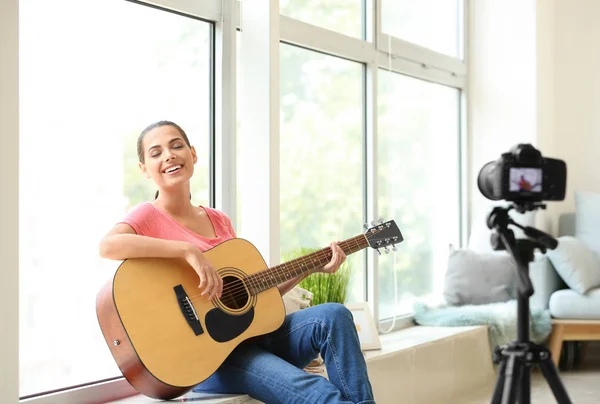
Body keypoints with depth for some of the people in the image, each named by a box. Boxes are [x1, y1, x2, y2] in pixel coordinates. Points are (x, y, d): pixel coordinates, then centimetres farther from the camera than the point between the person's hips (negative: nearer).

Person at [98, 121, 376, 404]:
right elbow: (107, 245, -28)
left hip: (246, 332, 7)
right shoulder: (149, 216, -4)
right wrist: (188, 250, -30)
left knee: (333, 315, -16)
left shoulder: (219, 221, 15)